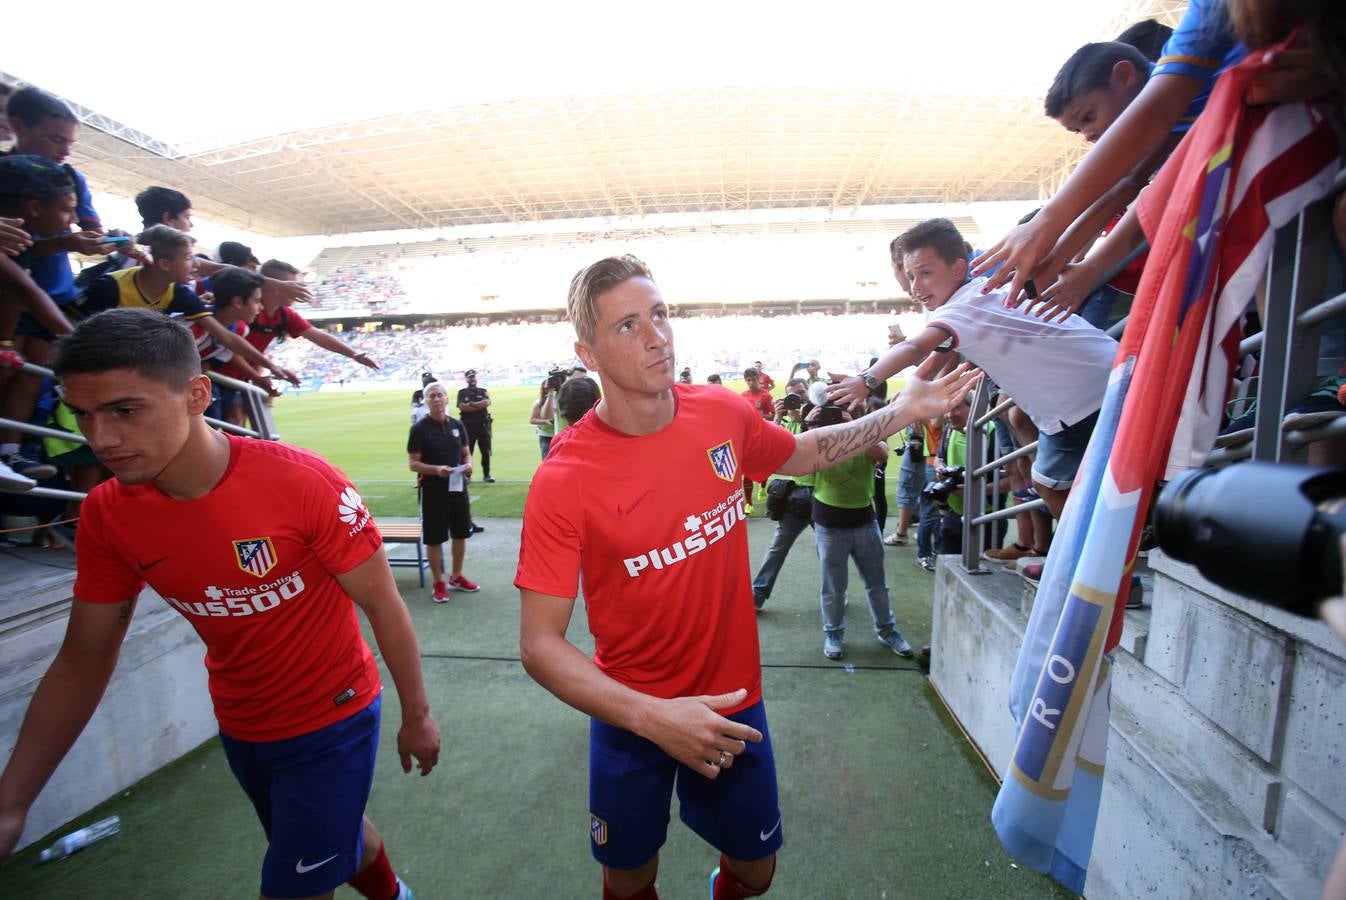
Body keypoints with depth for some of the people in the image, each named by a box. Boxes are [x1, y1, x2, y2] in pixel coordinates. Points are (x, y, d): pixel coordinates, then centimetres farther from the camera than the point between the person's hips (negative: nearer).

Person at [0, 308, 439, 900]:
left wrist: (416, 714, -10)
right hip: (241, 729, 5)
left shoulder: (305, 482, -28)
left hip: (333, 720, -5)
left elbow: (382, 605, -19)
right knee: (340, 838, 28)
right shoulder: (106, 515, -11)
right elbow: (83, 661, 0)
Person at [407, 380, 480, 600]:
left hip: (458, 486, 5)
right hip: (433, 489, -5)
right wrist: (436, 470, -25)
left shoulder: (457, 425, 6)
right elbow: (413, 463, -8)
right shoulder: (419, 428, -8)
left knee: (461, 533, 14)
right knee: (434, 538, 4)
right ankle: (439, 583, 19)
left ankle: (456, 577, 32)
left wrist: (469, 465, -10)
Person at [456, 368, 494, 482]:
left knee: (486, 451, 3)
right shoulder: (462, 392, 8)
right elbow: (461, 406, -9)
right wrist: (480, 406, -8)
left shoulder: (483, 391, 13)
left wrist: (472, 404, -11)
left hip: (483, 424, 1)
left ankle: (486, 474, 10)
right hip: (468, 425, -1)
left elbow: (487, 402, -7)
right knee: (467, 451, 1)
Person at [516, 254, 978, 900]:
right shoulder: (563, 479, -24)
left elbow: (799, 454, 10)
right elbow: (540, 645, -21)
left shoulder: (722, 414, -12)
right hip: (631, 717, -2)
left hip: (734, 699, 3)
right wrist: (650, 717, -30)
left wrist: (904, 411, 7)